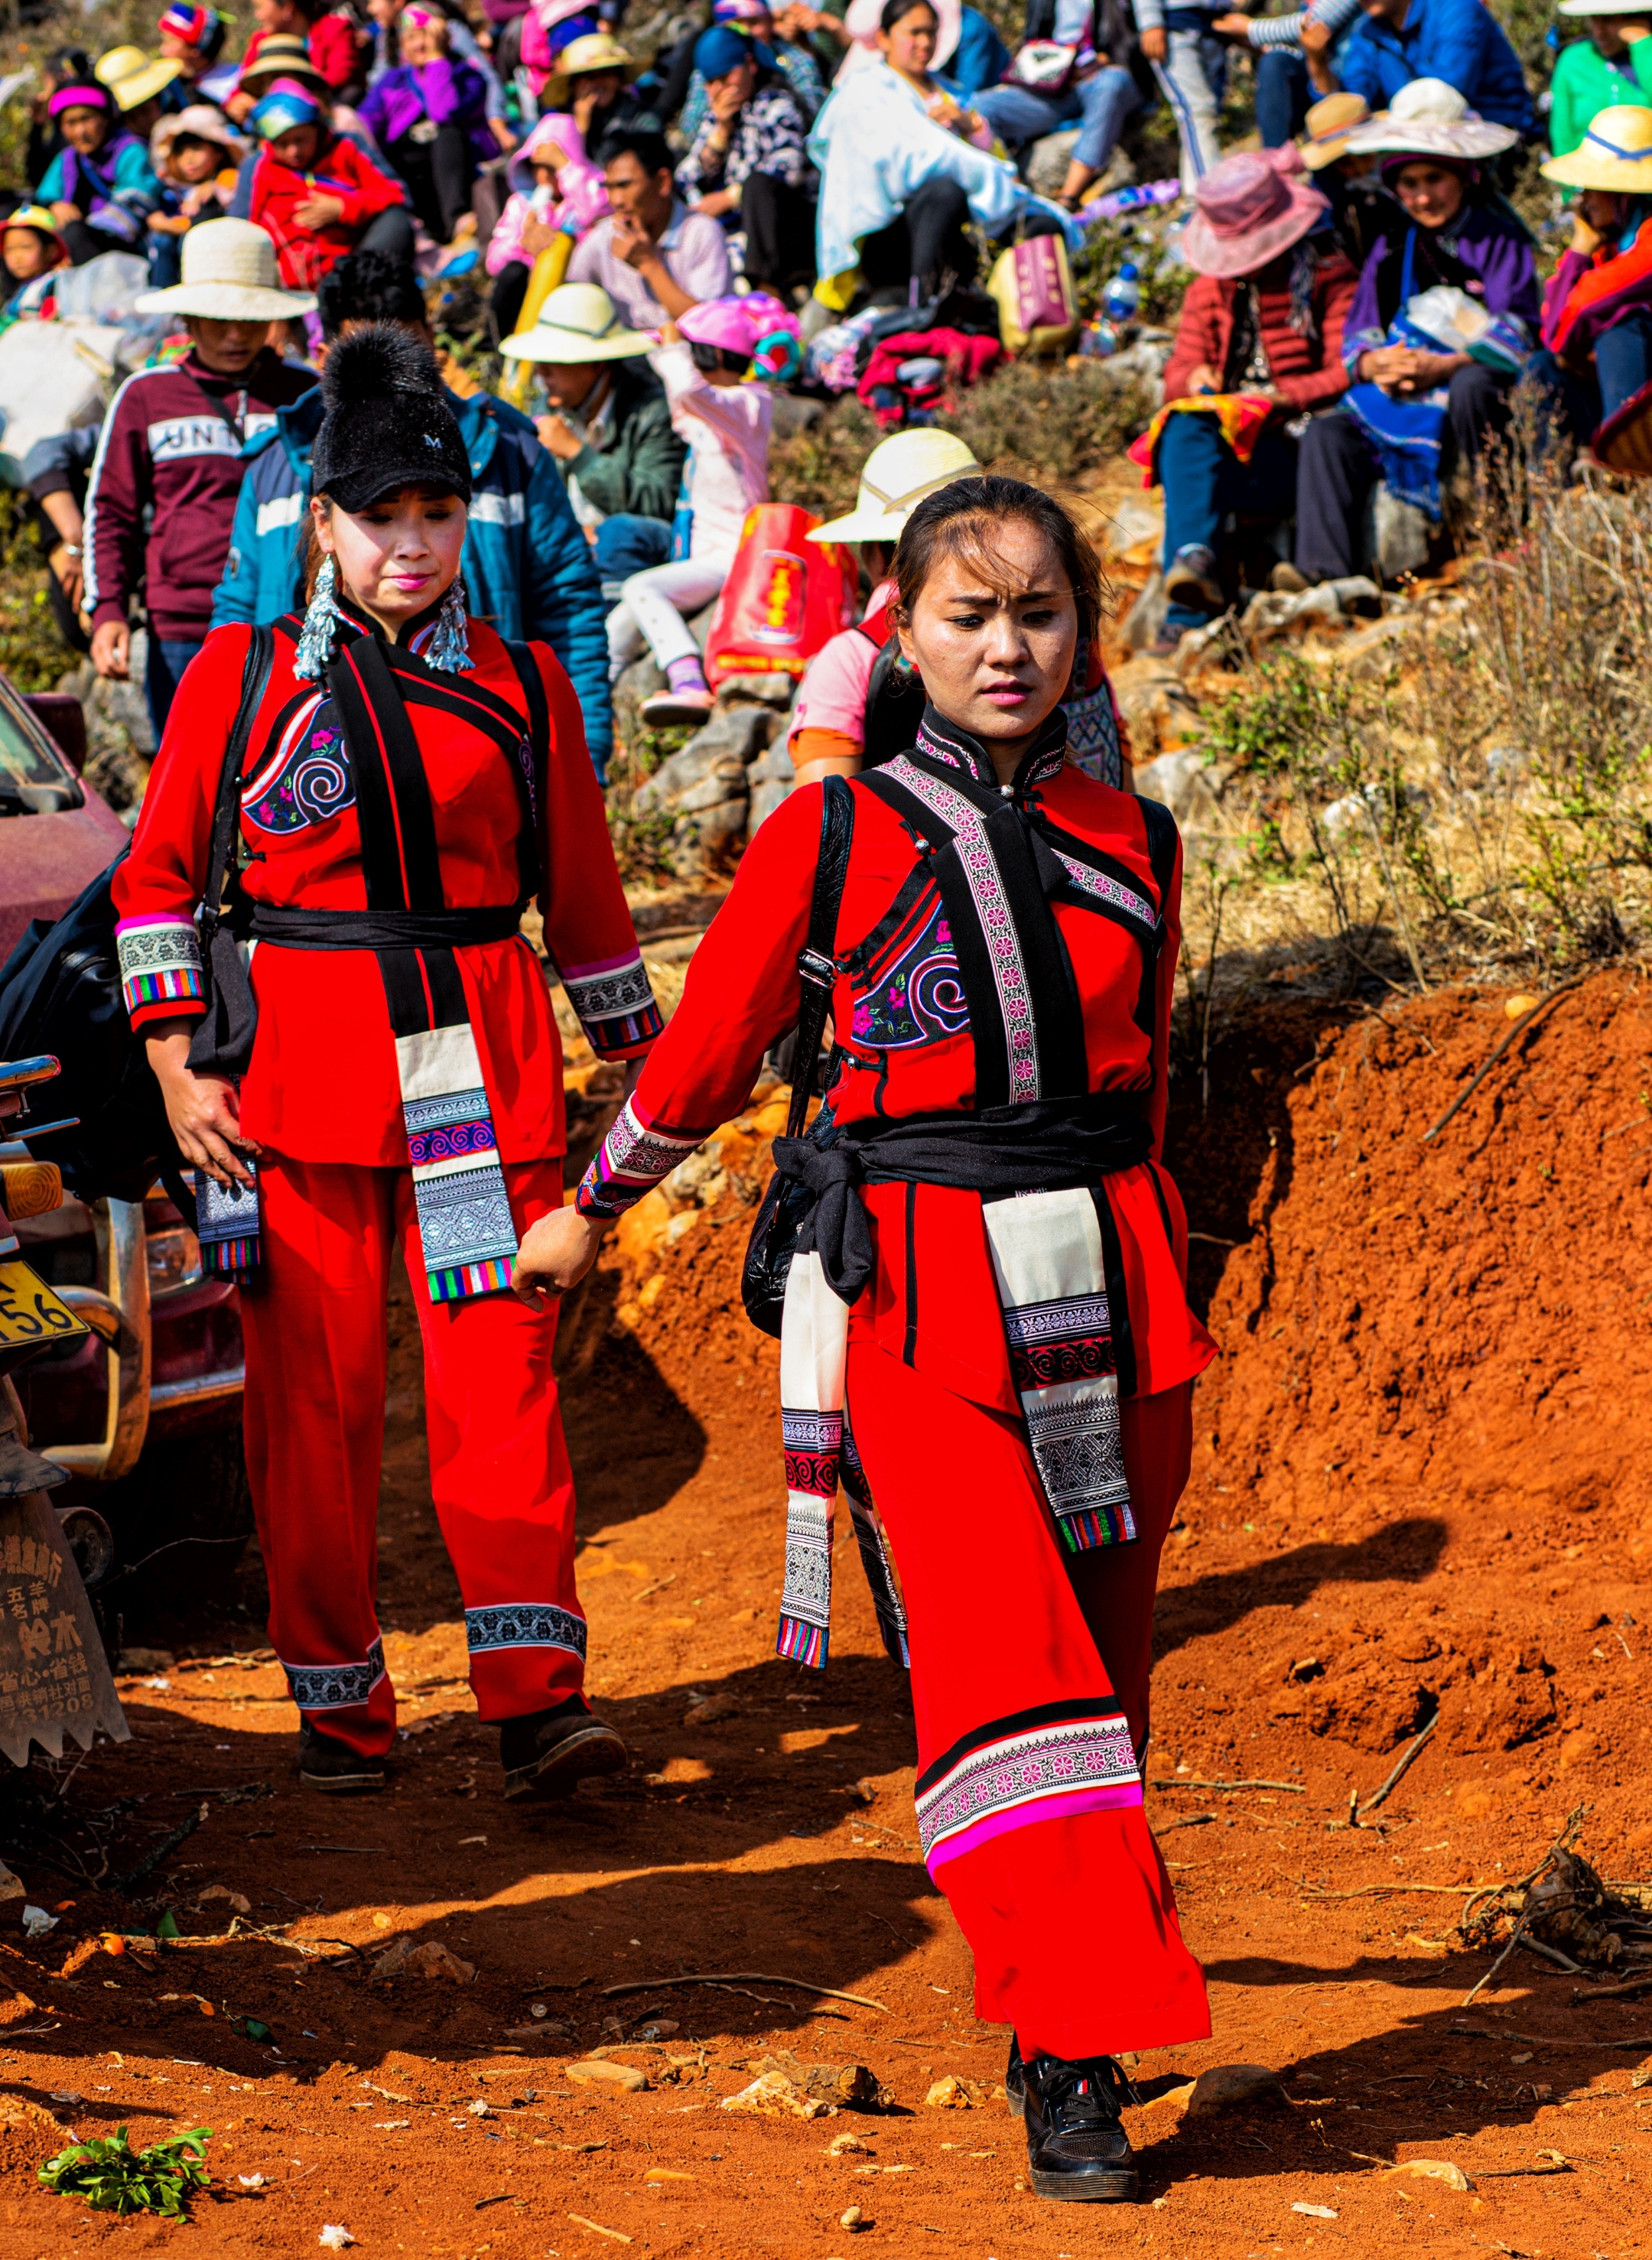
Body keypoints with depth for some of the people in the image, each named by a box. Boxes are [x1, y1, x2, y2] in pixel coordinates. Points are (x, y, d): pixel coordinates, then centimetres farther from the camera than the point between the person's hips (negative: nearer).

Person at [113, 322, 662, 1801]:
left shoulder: (522, 687, 7)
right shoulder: (242, 676, 3)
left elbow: (585, 895, 15)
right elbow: (160, 875, 7)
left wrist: (643, 1074, 15)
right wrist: (176, 1065, -2)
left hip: (482, 1064, 1)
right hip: (300, 1064, -1)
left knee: (501, 1368, -7)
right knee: (316, 1392, 3)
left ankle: (536, 1698, -10)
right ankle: (341, 1707, 13)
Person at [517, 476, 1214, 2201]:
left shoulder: (1132, 843, 9)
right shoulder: (832, 837, -1)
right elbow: (708, 1041, 12)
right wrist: (588, 1213, 22)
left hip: (1112, 1294, 4)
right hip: (920, 1304, -4)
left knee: (1102, 1670, 8)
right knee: (998, 1660, -15)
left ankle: (1077, 2009, 23)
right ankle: (1073, 2063, -17)